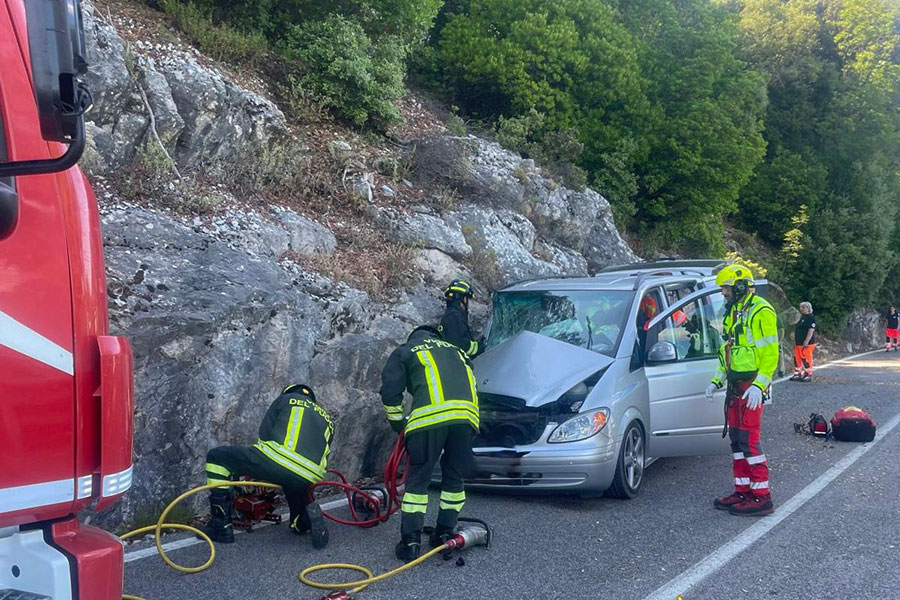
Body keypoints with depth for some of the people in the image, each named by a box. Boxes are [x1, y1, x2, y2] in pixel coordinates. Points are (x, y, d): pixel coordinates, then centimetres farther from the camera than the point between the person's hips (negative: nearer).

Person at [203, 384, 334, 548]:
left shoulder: (285, 399, 24)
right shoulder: (328, 419, 35)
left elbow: (264, 434, 15)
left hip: (277, 461, -5)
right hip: (309, 478, 5)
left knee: (216, 457, 15)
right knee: (299, 525, 33)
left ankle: (221, 526, 11)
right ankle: (310, 515, -3)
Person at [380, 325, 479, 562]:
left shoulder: (404, 352, 25)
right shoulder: (455, 350, 37)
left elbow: (390, 391, 12)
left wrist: (398, 423, 25)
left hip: (430, 416, -3)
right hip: (466, 414, 3)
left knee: (418, 478, 8)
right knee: (454, 476, 19)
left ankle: (411, 540, 5)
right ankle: (445, 534, 24)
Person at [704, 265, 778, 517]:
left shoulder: (760, 312, -13)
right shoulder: (733, 313, 17)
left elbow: (770, 354, -17)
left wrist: (759, 385, -25)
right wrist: (716, 380, 18)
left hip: (751, 387, -10)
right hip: (735, 386, 10)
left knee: (749, 440, -9)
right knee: (737, 439, 12)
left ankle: (762, 497, -4)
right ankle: (743, 491, 19)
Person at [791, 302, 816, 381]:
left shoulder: (810, 318, -12)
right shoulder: (802, 317, 18)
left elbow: (811, 330, -19)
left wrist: (806, 341, -25)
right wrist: (795, 340, 24)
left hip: (806, 344, -10)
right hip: (798, 343, 10)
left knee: (806, 360, -5)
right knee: (797, 359, 11)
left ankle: (808, 375, 2)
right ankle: (797, 374, 18)